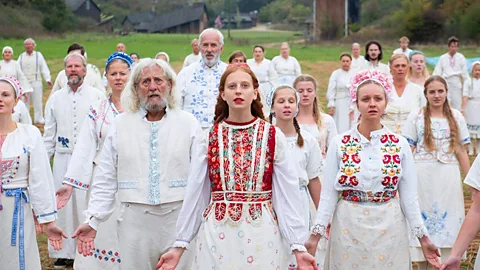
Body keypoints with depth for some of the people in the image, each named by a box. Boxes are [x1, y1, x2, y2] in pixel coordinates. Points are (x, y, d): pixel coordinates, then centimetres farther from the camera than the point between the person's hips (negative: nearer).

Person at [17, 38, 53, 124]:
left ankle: (39, 119, 10)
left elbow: (44, 68, 1)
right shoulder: (21, 56, 10)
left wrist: (48, 80, -9)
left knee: (37, 101, 1)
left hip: (36, 82, -2)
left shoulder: (38, 55, 5)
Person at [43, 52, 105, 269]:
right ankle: (65, 252, 15)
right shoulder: (55, 98, 10)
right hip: (63, 159, 3)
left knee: (88, 204, -2)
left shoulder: (97, 96, 1)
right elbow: (49, 135, 13)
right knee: (62, 205, 5)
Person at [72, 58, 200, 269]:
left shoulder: (189, 123, 4)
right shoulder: (121, 124, 7)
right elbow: (105, 180, 6)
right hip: (135, 221, 1)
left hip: (180, 220, -1)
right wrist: (93, 221, -1)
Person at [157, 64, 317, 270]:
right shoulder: (208, 138, 2)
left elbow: (287, 194, -1)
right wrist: (179, 245, 1)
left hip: (260, 234, -1)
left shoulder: (274, 137, 0)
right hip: (216, 234, 1)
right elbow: (194, 194, 4)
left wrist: (298, 246, -6)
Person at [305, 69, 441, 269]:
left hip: (389, 229, 1)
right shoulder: (339, 144, -3)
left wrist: (423, 238, -1)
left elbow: (409, 196, 2)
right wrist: (316, 235, -8)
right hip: (349, 228, -1)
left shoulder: (400, 145, -1)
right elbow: (328, 194, -2)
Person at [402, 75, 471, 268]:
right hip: (423, 176, -1)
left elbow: (461, 152, 7)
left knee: (448, 220, 5)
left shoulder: (456, 117, 5)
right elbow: (408, 151, 0)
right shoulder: (416, 116, 0)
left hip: (448, 177, 1)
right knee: (423, 218, 5)